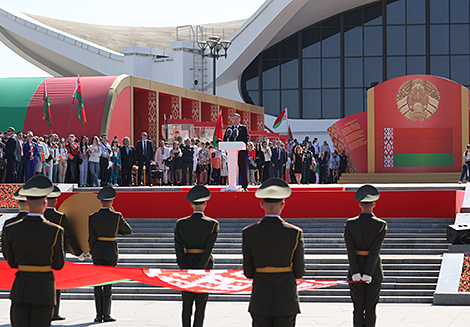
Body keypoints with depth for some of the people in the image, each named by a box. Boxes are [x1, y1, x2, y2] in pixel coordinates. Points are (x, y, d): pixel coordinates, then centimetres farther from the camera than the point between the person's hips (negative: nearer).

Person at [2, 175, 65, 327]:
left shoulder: (10, 230, -5)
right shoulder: (55, 231, -13)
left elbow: (11, 262, 6)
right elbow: (59, 264, -3)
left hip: (20, 288, 2)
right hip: (44, 288, -2)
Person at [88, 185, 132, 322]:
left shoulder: (93, 217, -4)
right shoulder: (117, 217, -8)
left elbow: (91, 238, -2)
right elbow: (128, 230, 6)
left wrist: (92, 253, 11)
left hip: (97, 253, 2)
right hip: (111, 253, -2)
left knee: (97, 284, 7)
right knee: (108, 283, 3)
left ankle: (99, 315, 5)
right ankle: (106, 315, 1)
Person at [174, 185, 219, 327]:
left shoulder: (180, 224, -2)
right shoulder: (212, 224, -10)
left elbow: (178, 250, -6)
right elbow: (208, 249, -16)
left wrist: (186, 271, -6)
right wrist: (199, 272, -15)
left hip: (186, 267, 2)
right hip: (204, 267, -2)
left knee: (186, 305, 12)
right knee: (201, 306, 4)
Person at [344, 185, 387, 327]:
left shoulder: (349, 224, -5)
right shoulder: (381, 225, -9)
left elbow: (350, 250, -12)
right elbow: (375, 250, -15)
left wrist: (356, 273, -14)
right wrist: (368, 274, -16)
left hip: (355, 272, 1)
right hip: (374, 272, -1)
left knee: (358, 308, 7)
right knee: (371, 308, 6)